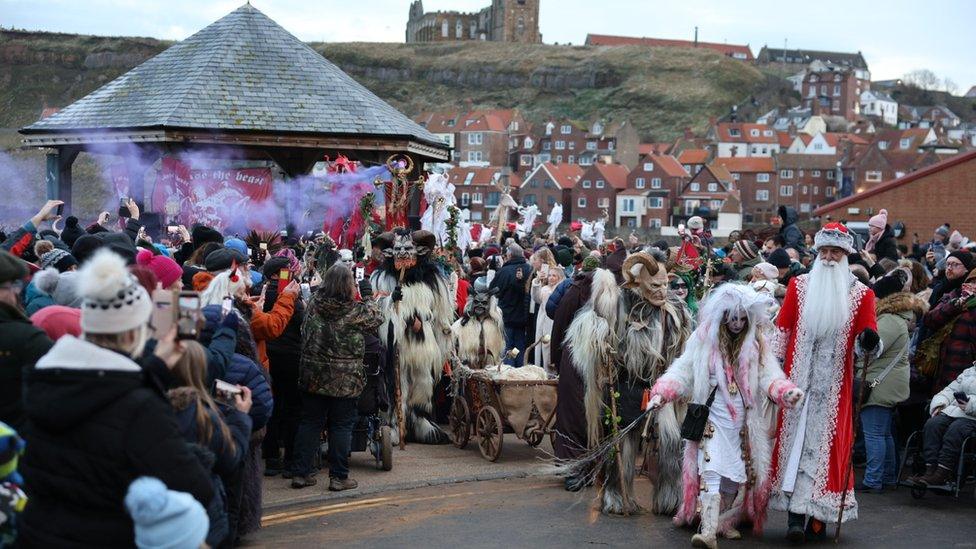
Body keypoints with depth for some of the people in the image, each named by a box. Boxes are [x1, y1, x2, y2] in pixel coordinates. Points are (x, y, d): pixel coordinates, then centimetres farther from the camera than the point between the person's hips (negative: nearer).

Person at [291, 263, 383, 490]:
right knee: (341, 426, 6)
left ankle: (300, 473, 14)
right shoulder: (356, 311, -15)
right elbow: (377, 319, 3)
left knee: (310, 422, 12)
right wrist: (368, 295, 14)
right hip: (345, 380, -4)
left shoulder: (315, 304, -4)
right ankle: (338, 477, 9)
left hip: (313, 376, 4)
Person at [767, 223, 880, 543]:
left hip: (835, 386, -1)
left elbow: (865, 343, 0)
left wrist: (868, 341, -23)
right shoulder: (799, 285, 7)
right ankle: (796, 515, 0)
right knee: (794, 438, -2)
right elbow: (782, 330, 7)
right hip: (797, 381, 1)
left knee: (826, 442, -1)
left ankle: (817, 516, 4)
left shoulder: (860, 294, 4)